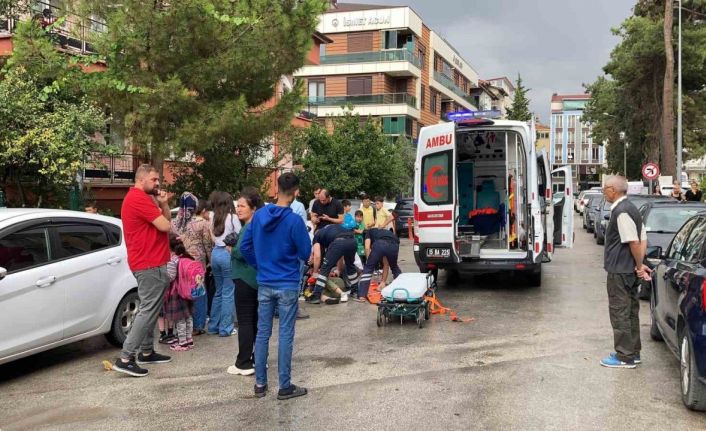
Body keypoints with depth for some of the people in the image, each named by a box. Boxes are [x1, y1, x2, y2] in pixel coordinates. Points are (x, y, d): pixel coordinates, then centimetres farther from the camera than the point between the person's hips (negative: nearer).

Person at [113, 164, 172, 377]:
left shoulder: (140, 198, 18)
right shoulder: (139, 199, -17)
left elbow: (166, 219, 17)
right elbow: (165, 226, -20)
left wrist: (163, 204, -1)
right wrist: (159, 208, 0)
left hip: (149, 262, 11)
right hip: (150, 263, -11)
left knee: (150, 309, 16)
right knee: (148, 310, -11)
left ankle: (146, 352, 23)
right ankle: (125, 358, -10)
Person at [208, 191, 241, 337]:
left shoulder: (213, 218, 11)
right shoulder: (232, 217, -7)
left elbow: (213, 239, 11)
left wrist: (223, 244, 5)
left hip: (215, 253, 6)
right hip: (228, 254, -6)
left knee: (219, 291, 16)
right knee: (228, 292, 0)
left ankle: (213, 326, 20)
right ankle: (226, 328, 2)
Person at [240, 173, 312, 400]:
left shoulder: (259, 215, 0)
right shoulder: (294, 220, -16)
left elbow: (245, 247, 6)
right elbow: (305, 254, -9)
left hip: (264, 284, 5)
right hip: (288, 285, -5)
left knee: (262, 333, 12)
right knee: (285, 335, 3)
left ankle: (260, 384, 20)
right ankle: (285, 387, 11)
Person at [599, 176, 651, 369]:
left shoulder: (621, 212, -19)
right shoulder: (630, 209, 13)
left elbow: (634, 242, -24)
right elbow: (643, 239, 12)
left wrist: (639, 266, -13)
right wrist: (639, 265, 5)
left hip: (619, 272, -10)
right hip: (629, 271, 10)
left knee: (620, 313, -2)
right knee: (630, 312, 16)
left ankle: (624, 357, 5)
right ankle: (633, 353, 25)